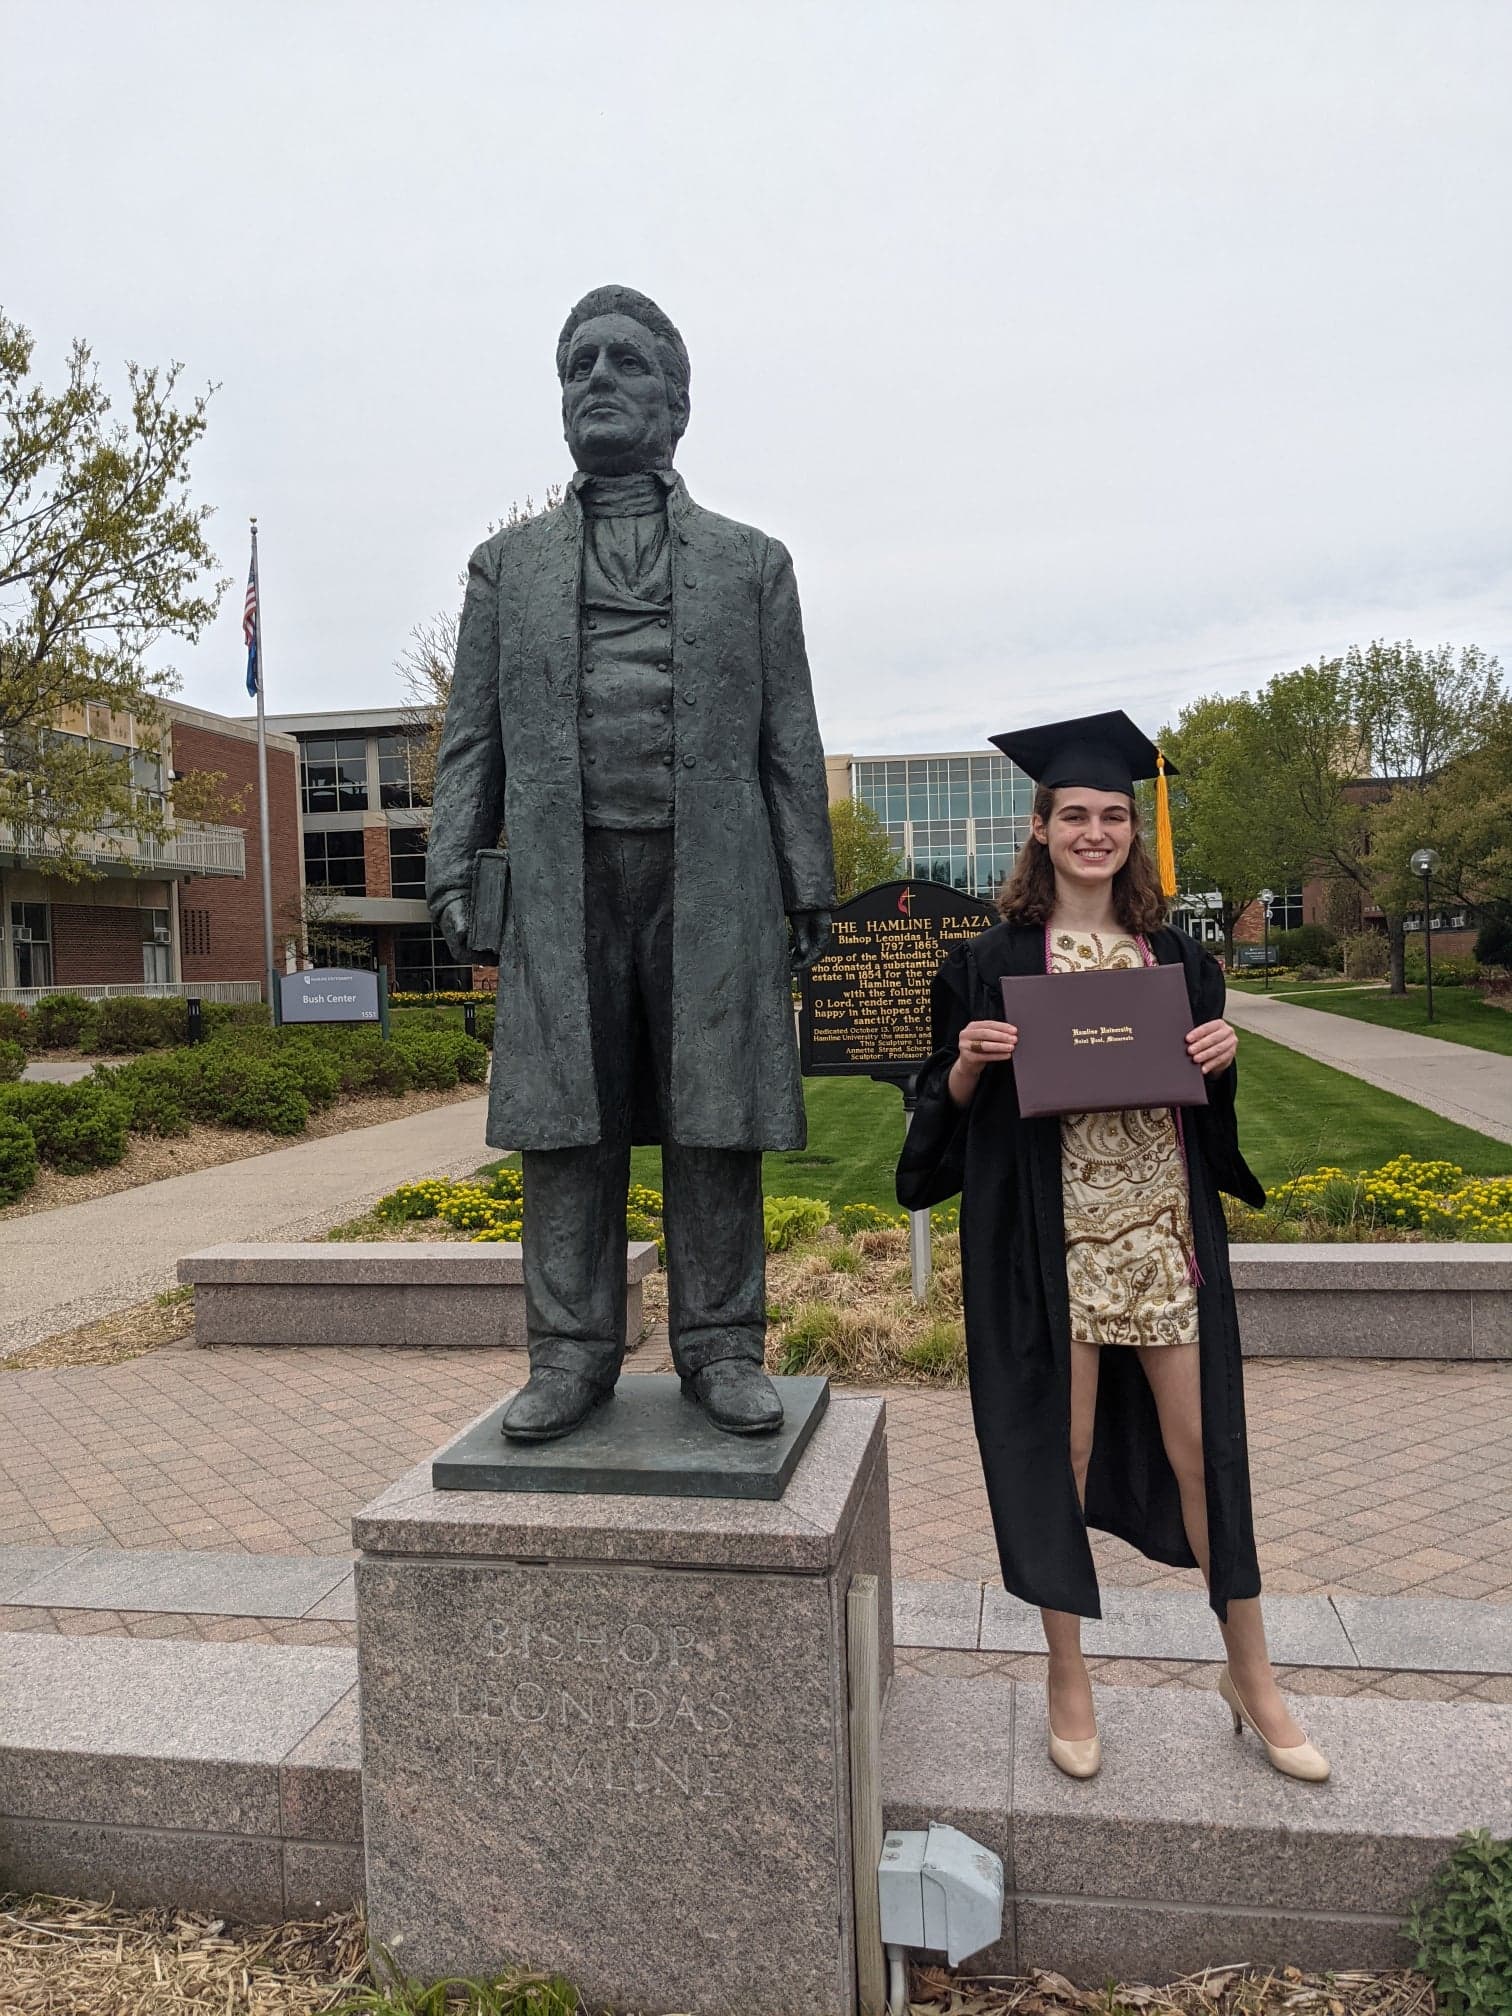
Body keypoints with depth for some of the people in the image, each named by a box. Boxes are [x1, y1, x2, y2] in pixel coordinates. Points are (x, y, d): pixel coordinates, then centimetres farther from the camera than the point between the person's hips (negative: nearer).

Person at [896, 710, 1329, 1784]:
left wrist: (1224, 1059, -6)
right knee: (1059, 1451, 5)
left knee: (1202, 1446, 9)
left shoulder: (1177, 956, 9)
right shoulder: (992, 964, 0)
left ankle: (1250, 1673, 30)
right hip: (1051, 1234, -2)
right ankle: (1069, 1678, 26)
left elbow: (1214, 1101, 14)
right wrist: (968, 1064, -18)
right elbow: (951, 1107, 3)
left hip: (1164, 1229, 3)